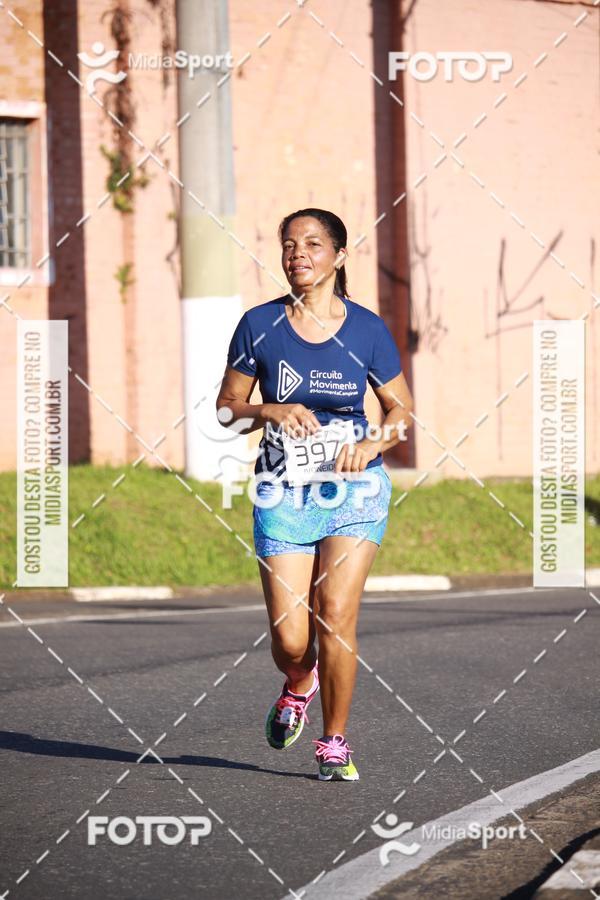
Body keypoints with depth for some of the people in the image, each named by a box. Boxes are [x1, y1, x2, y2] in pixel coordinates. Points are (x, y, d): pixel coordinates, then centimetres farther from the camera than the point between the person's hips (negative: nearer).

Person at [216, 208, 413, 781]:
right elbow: (228, 407, 6)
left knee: (336, 615, -14)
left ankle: (334, 743, 3)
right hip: (284, 491, 0)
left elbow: (401, 410, 10)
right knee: (290, 638, -5)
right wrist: (272, 412, -14)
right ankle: (298, 686, 32)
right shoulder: (259, 325, 0)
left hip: (355, 486, 0)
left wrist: (371, 443, -9)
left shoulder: (367, 329, 1)